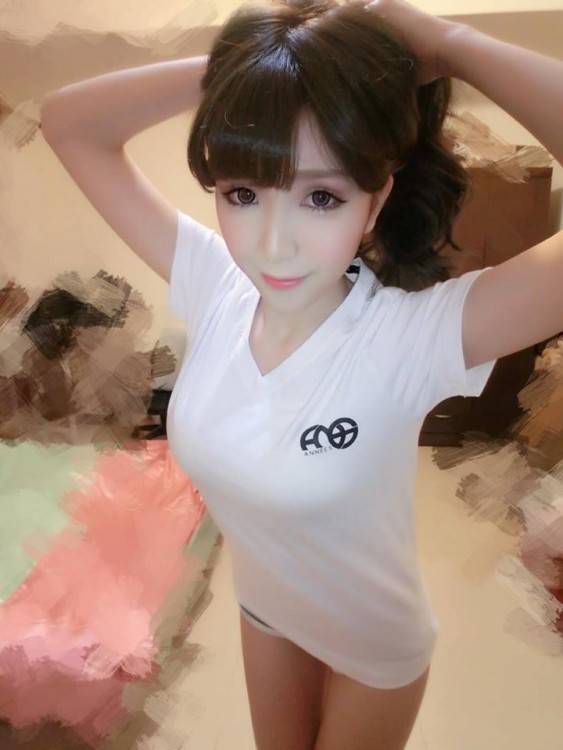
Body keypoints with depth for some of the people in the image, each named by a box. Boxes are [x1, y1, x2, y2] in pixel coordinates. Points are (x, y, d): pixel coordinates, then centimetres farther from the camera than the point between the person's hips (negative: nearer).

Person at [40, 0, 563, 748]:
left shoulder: (412, 335, -35)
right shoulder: (215, 286, -23)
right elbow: (68, 122, -17)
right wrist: (234, 66, -27)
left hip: (374, 644, -3)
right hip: (262, 610, 4)